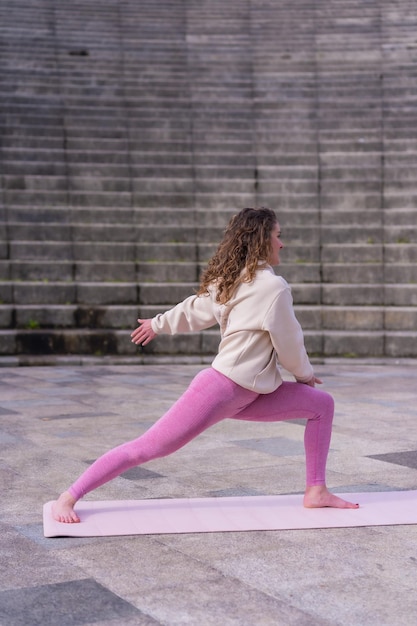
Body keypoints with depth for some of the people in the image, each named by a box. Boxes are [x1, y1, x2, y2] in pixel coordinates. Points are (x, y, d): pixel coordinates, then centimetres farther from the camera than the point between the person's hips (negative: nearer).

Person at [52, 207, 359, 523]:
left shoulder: (231, 281, 10)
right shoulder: (274, 287, -16)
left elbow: (194, 309, 22)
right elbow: (289, 343, -8)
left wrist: (158, 323, 38)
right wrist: (305, 374, 12)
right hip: (221, 389, -10)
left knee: (322, 404, 10)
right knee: (147, 447, -7)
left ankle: (316, 491, 13)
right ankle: (68, 499, 1)